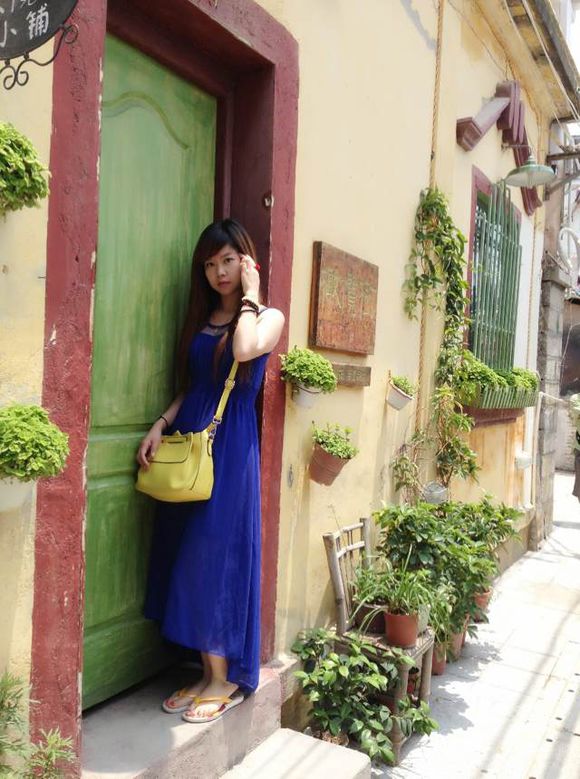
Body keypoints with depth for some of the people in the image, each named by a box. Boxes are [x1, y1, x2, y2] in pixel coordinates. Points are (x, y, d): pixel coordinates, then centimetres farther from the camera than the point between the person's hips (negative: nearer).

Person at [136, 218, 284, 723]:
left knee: (214, 556, -4)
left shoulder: (268, 316, 2)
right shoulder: (201, 320, 17)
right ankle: (208, 672, 21)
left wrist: (250, 294, -8)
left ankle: (226, 679, 12)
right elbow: (190, 388, 17)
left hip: (230, 447, -6)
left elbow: (245, 350, -22)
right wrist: (161, 424, 2)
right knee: (186, 558, 7)